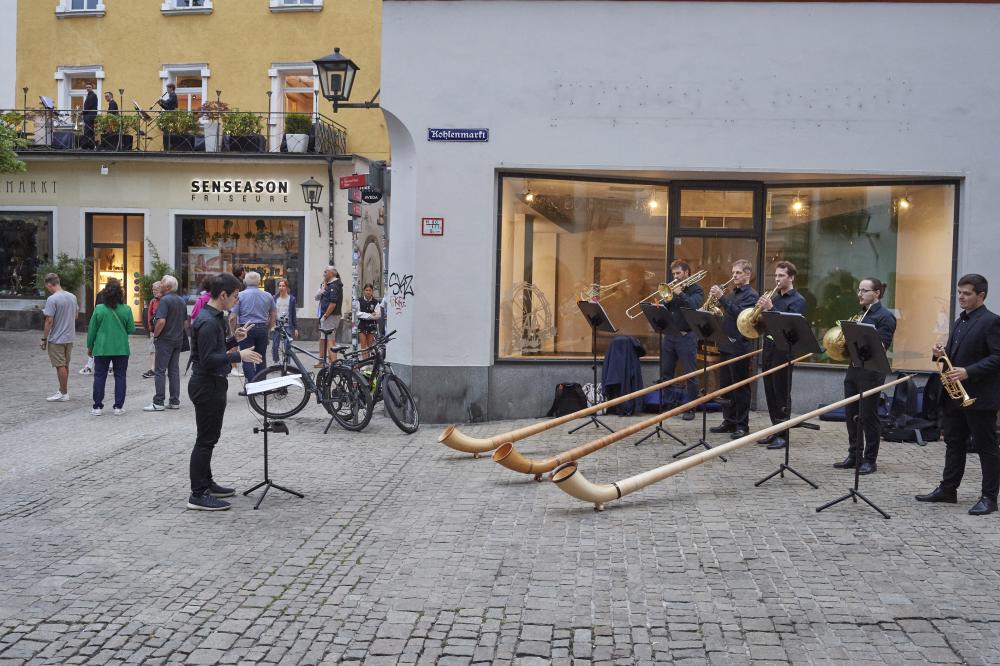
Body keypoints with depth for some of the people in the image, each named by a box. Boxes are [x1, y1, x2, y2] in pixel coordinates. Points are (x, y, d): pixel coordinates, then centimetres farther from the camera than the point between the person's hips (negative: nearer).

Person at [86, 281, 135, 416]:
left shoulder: (99, 309, -6)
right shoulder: (126, 309, -6)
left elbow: (92, 329, 0)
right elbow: (131, 329, -1)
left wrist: (90, 346, 11)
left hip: (102, 348, 0)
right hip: (121, 348, 0)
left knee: (99, 376, 8)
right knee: (120, 376, 7)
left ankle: (97, 406, 9)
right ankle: (119, 407, 7)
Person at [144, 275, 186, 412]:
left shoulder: (165, 300, -14)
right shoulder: (181, 301, 11)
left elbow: (161, 321, -23)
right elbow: (185, 321, 17)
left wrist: (155, 335, -12)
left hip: (165, 340, -8)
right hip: (178, 339, 8)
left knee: (160, 371, -4)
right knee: (174, 370, 10)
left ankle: (158, 402, -4)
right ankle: (175, 401, 10)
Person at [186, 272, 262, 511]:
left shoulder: (214, 317, 11)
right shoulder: (207, 321, -20)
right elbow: (208, 359, -25)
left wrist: (234, 340, 9)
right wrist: (238, 355, -24)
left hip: (212, 385, 10)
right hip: (206, 386, -10)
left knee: (209, 438, 19)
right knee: (205, 440, -4)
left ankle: (206, 483, 31)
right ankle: (198, 495, 2)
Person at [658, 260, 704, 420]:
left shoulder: (696, 289, 0)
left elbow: (693, 305, -19)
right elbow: (665, 308, 12)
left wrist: (680, 293, -19)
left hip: (686, 336, -6)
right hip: (670, 334, 6)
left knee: (690, 374, -2)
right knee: (664, 373, 9)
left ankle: (690, 408, 3)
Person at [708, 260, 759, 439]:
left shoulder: (751, 295, -7)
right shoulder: (732, 294, 18)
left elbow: (740, 314, -23)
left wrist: (722, 297, -25)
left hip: (740, 346, -8)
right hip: (726, 345, 8)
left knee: (740, 388, -3)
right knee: (726, 386, 12)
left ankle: (742, 425, 3)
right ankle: (729, 421, 20)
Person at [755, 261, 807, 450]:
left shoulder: (798, 300, -6)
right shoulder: (774, 298, 17)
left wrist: (770, 308, -24)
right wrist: (761, 310, -3)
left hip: (783, 351, -7)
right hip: (768, 349, 8)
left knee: (782, 395, -4)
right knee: (770, 394, 11)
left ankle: (783, 436, 1)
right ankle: (775, 431, 20)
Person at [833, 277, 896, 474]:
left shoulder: (885, 316, -8)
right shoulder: (862, 314, 16)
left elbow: (882, 345, -17)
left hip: (871, 372, -8)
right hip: (854, 368, 8)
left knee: (868, 416, -2)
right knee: (851, 415, 10)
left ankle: (869, 460, 7)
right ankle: (854, 456, 19)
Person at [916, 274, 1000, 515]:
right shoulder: (959, 322, 16)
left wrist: (968, 372, -26)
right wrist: (942, 352, 2)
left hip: (979, 397, -8)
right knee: (954, 443, 14)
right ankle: (948, 489, 21)